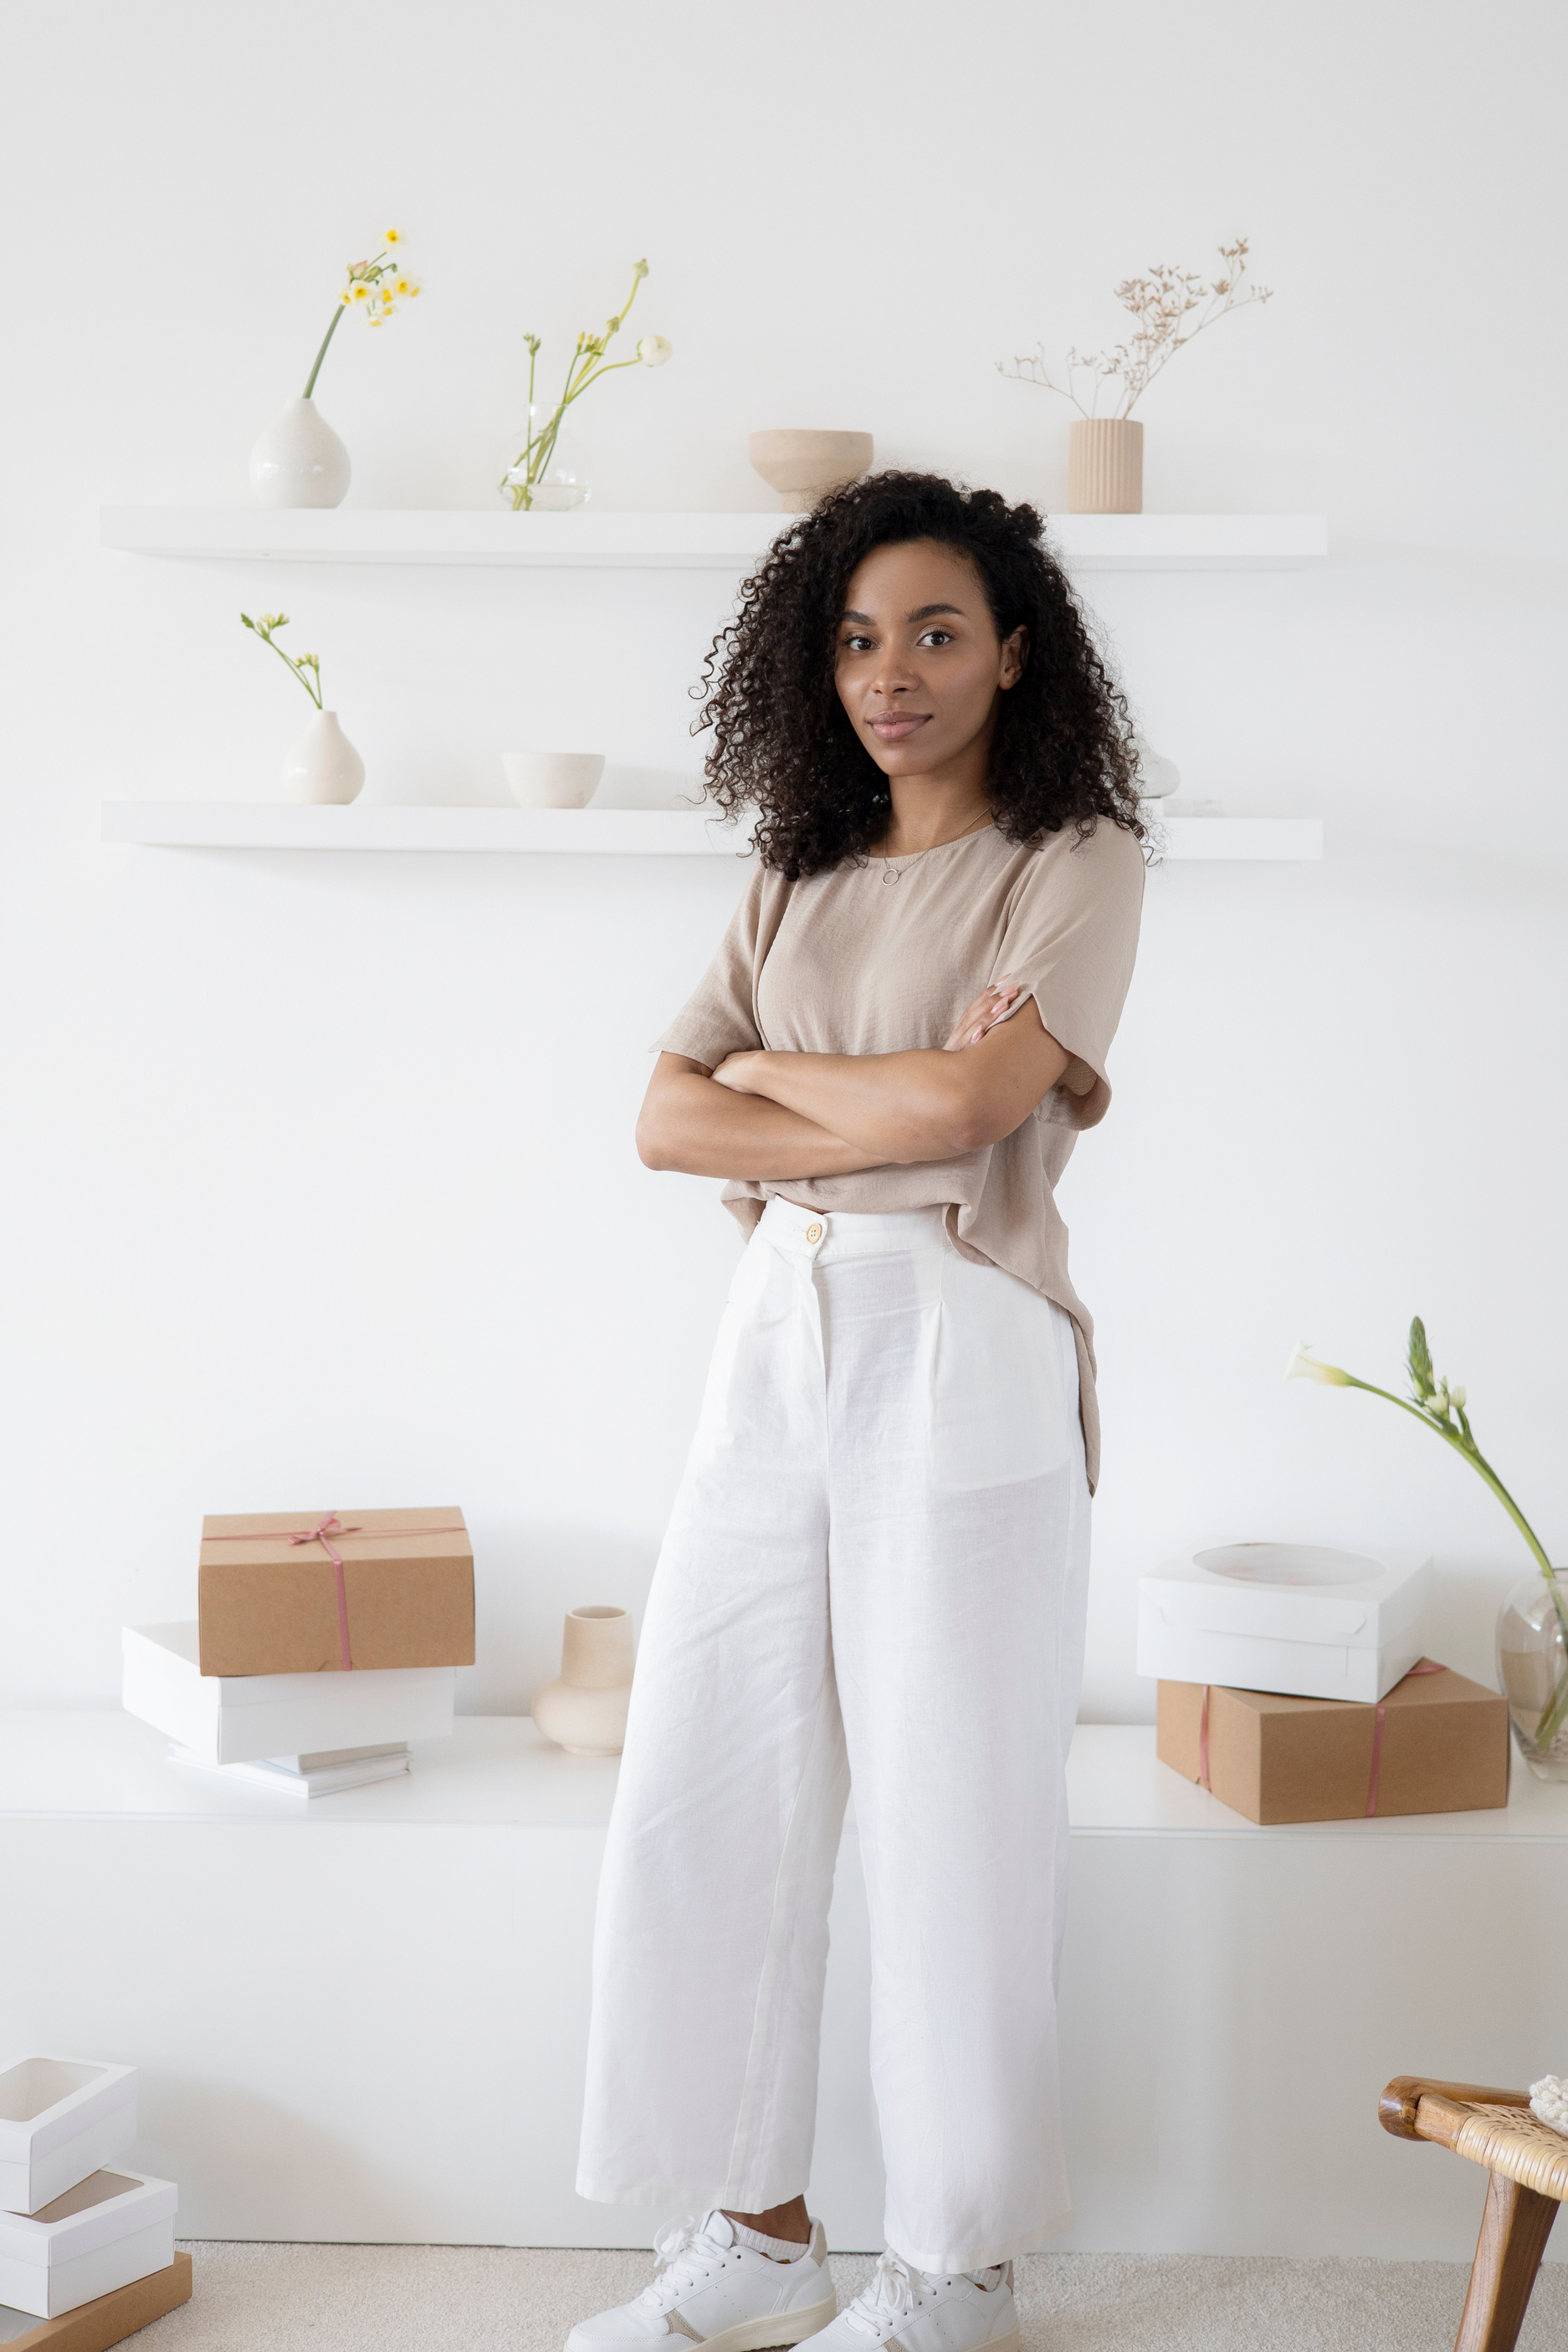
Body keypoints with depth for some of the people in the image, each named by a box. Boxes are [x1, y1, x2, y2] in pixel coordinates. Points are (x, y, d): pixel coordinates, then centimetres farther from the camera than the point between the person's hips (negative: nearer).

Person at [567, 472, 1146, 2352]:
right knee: (703, 1797, 6)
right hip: (776, 1344, 6)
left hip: (960, 1354, -6)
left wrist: (769, 1072, 0)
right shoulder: (799, 878, 16)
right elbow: (667, 1121, 5)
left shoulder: (1077, 860, 0)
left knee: (950, 1823, 1)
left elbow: (967, 1099, -15)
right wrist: (892, 1113, -8)